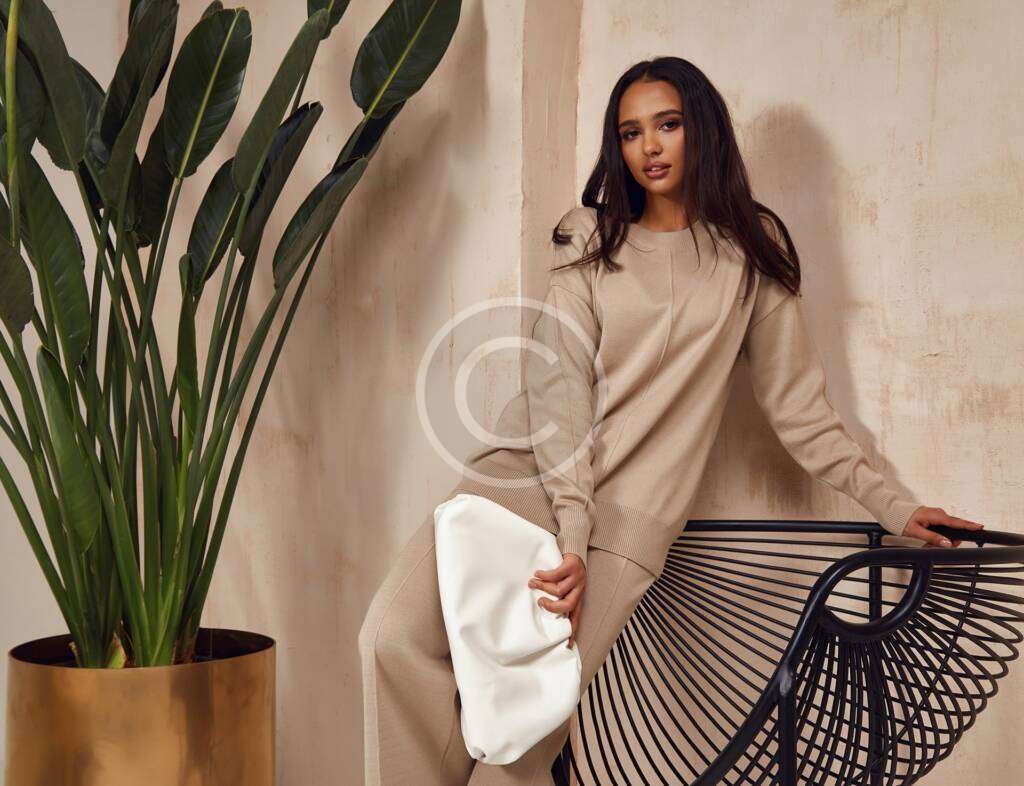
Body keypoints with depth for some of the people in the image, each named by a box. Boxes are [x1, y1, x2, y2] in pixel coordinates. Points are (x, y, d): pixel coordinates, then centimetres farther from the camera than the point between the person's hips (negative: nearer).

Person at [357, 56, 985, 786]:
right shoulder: (591, 239, 10)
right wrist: (568, 536, -14)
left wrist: (892, 504, 6)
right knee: (396, 634, -21)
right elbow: (558, 387, -2)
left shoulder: (751, 250, 10)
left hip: (628, 514, -1)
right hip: (527, 472, 2)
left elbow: (799, 405, 13)